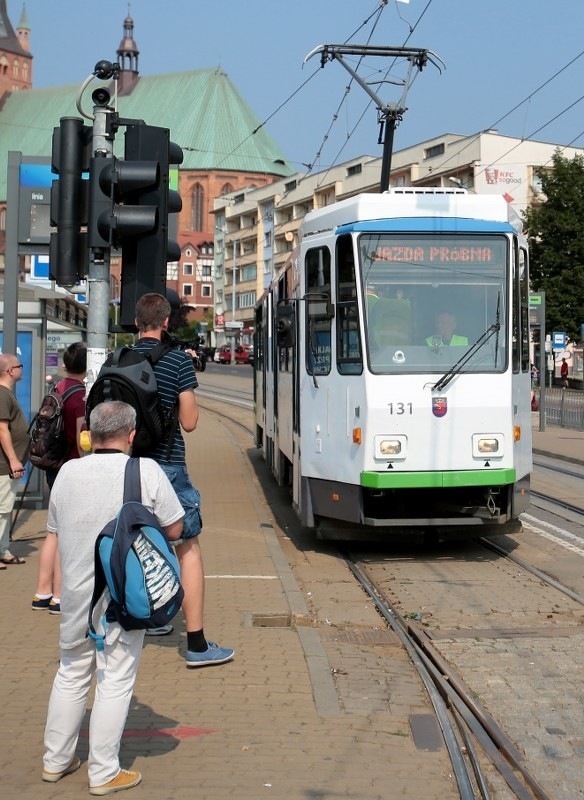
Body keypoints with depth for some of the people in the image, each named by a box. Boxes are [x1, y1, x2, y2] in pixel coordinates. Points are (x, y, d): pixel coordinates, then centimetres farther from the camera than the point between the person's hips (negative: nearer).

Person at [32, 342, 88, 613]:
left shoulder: (58, 388, 11)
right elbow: (81, 438, -20)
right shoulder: (81, 394, -15)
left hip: (56, 467, 9)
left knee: (55, 532, 15)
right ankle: (59, 597, 4)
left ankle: (42, 594, 19)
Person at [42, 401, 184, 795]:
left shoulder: (68, 472, -1)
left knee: (71, 673, 19)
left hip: (75, 595, 4)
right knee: (115, 681, 5)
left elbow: (55, 529, 9)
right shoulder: (146, 471, -13)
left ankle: (56, 760, 30)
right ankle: (104, 773, 12)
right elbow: (174, 529, -7)